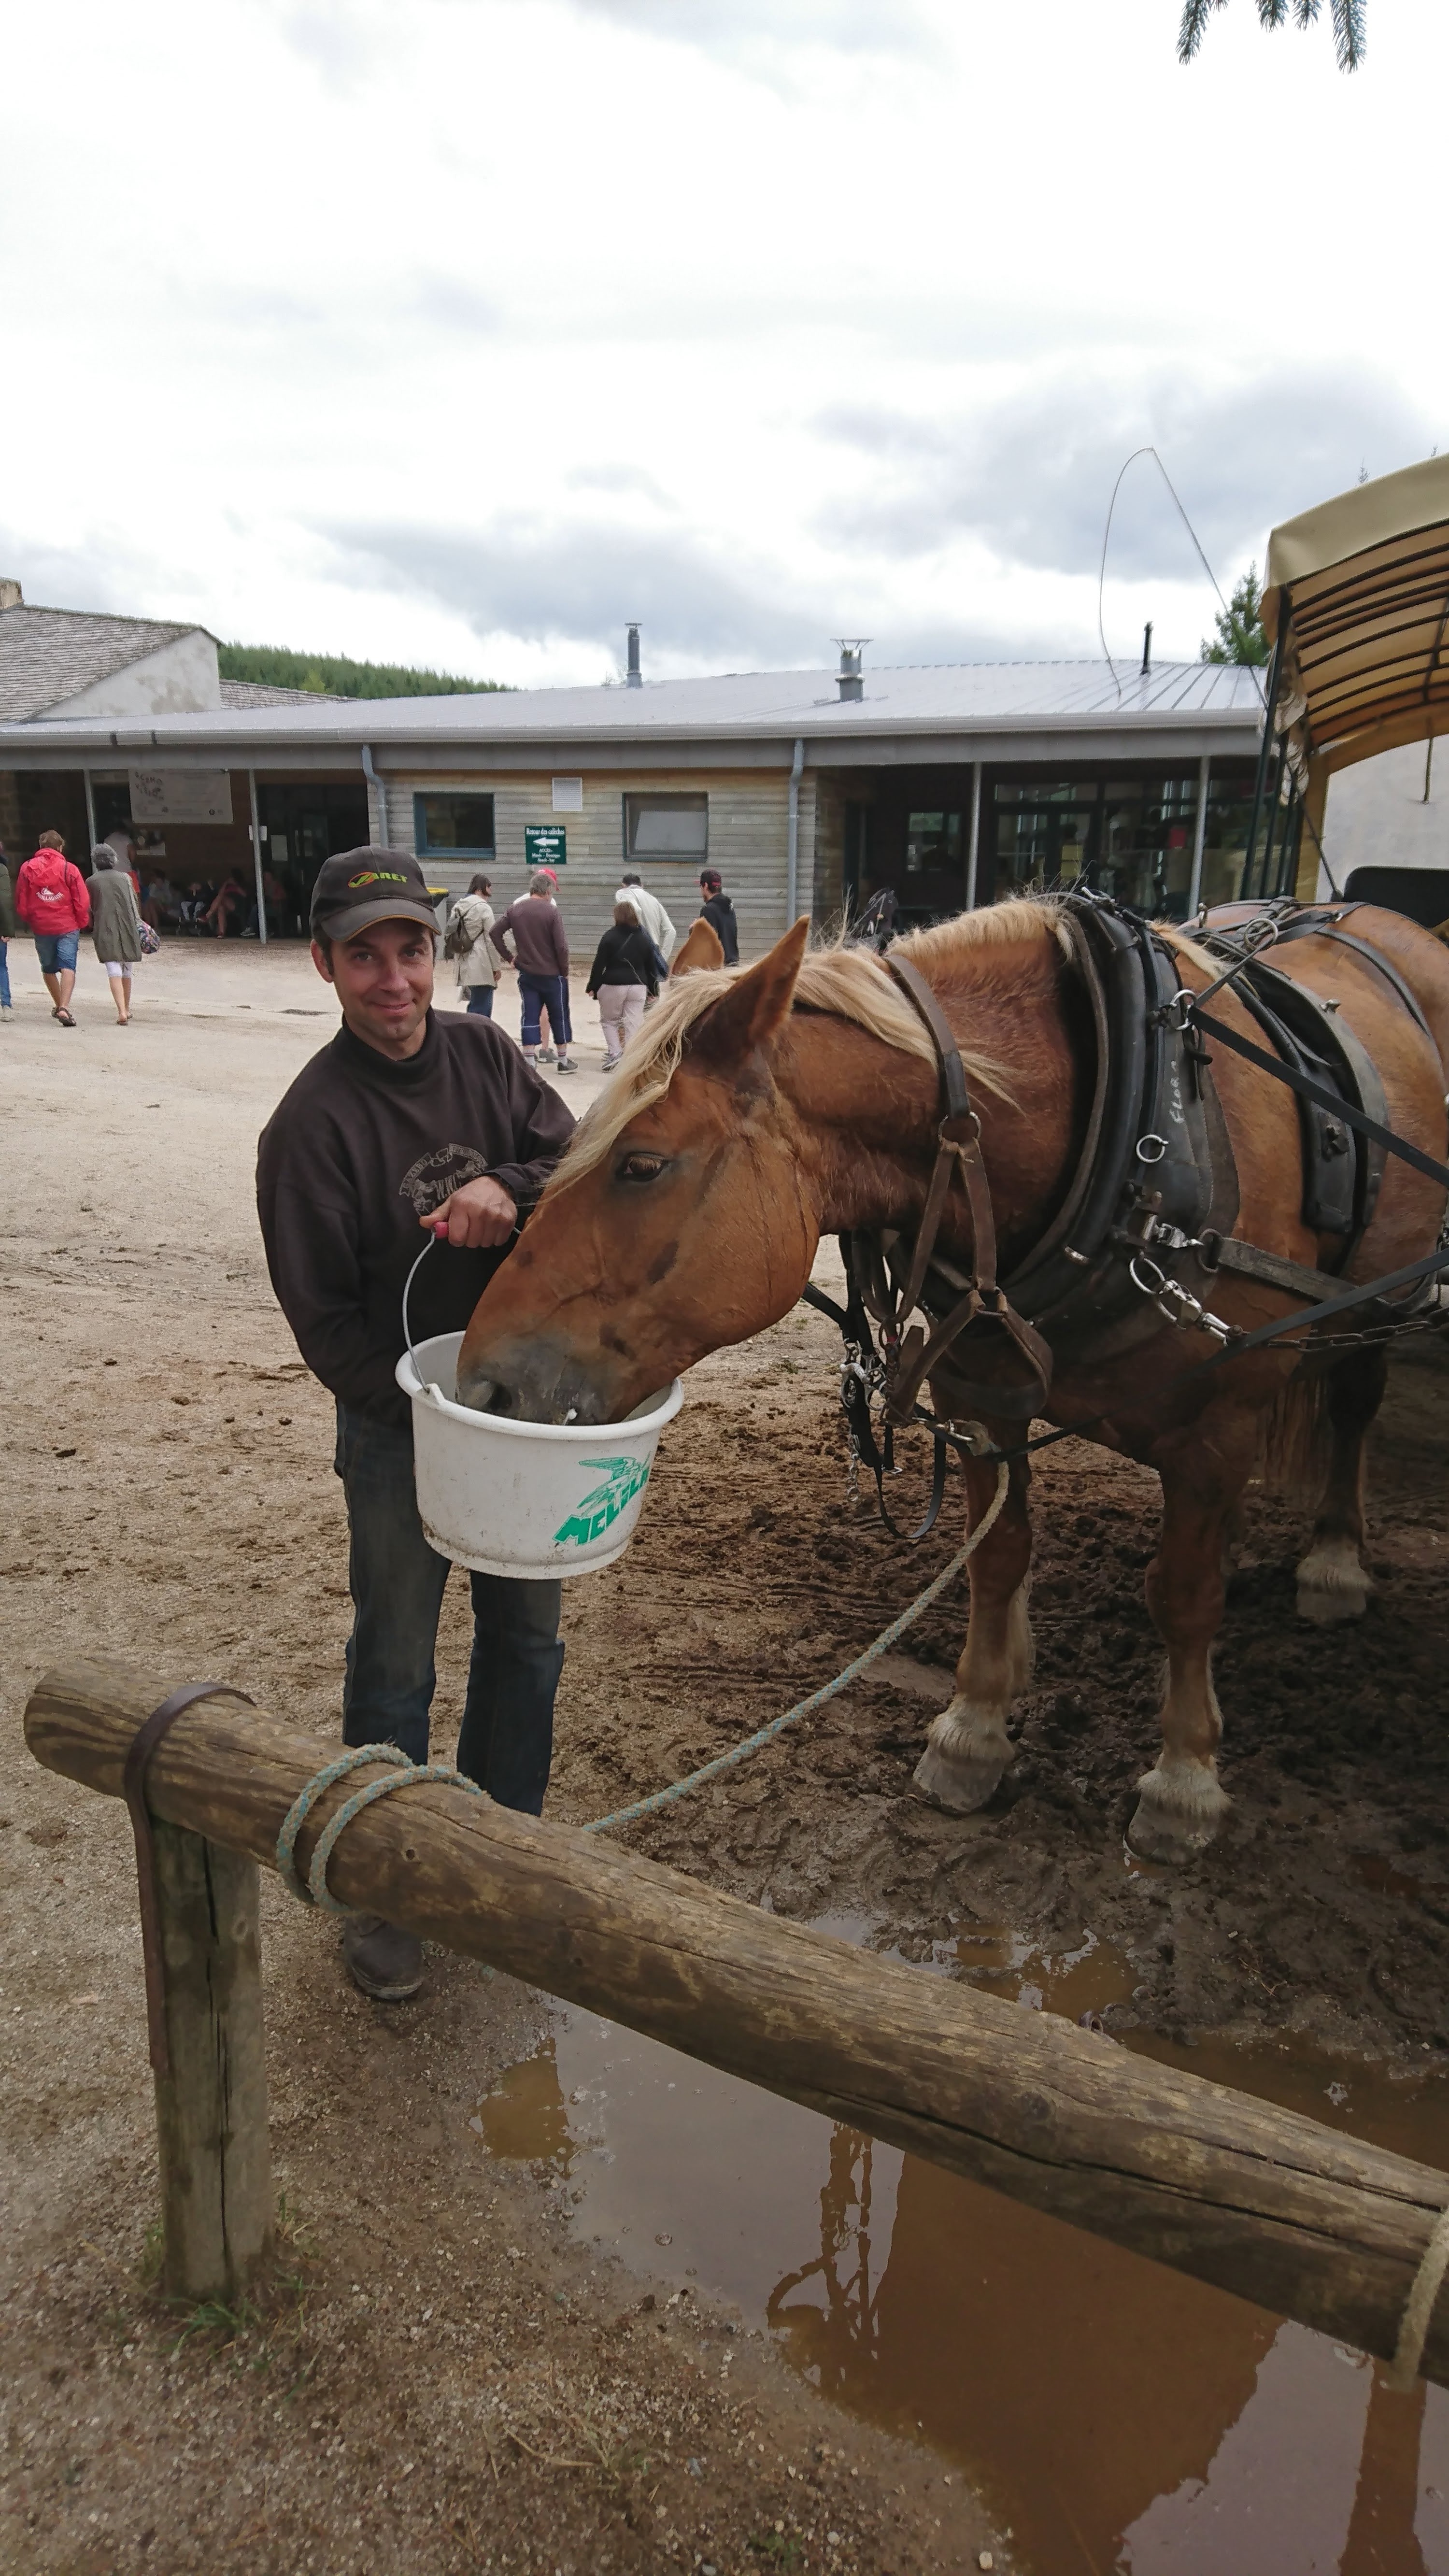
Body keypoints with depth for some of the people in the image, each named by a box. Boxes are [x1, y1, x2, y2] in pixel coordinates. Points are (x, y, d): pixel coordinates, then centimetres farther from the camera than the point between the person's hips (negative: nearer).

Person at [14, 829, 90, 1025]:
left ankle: (58, 1006, 31)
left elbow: (21, 902, 4)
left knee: (48, 969, 19)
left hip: (41, 927, 3)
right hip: (68, 927, -2)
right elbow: (82, 902, -6)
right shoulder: (69, 869, -5)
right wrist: (82, 924, 9)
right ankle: (64, 1008, -24)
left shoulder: (27, 869, 2)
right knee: (68, 967, -7)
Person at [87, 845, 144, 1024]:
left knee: (114, 971, -8)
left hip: (105, 931, -2)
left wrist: (93, 928, 22)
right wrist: (137, 925, 15)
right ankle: (127, 1009, 29)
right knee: (127, 971, 16)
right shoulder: (125, 878, 6)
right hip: (128, 929, 2)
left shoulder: (92, 882, 4)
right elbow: (135, 905, 5)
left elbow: (89, 910, 7)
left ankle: (122, 1013, -24)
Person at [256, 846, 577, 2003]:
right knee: (397, 1661, 10)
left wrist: (507, 1190, -27)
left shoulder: (486, 1053, -3)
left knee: (527, 1631, 18)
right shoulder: (313, 1121, -17)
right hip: (397, 1424, -4)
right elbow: (323, 1316, -15)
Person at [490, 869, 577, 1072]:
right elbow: (561, 946, -17)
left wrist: (509, 957, 8)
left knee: (530, 1016, 7)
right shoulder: (552, 911, -13)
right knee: (559, 1017, 9)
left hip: (526, 972, 4)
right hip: (551, 973, -4)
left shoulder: (515, 909, 2)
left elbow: (495, 932, 3)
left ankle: (529, 1061, 5)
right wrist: (565, 970, -4)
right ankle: (564, 1061, 17)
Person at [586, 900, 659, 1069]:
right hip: (638, 986, 3)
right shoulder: (644, 938, 6)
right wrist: (653, 990, 16)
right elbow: (652, 967, 9)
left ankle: (614, 1052, -3)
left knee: (609, 1020, 13)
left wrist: (592, 987, 0)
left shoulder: (610, 936, -7)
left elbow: (599, 964, -7)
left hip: (613, 985, -3)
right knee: (633, 1024, 3)